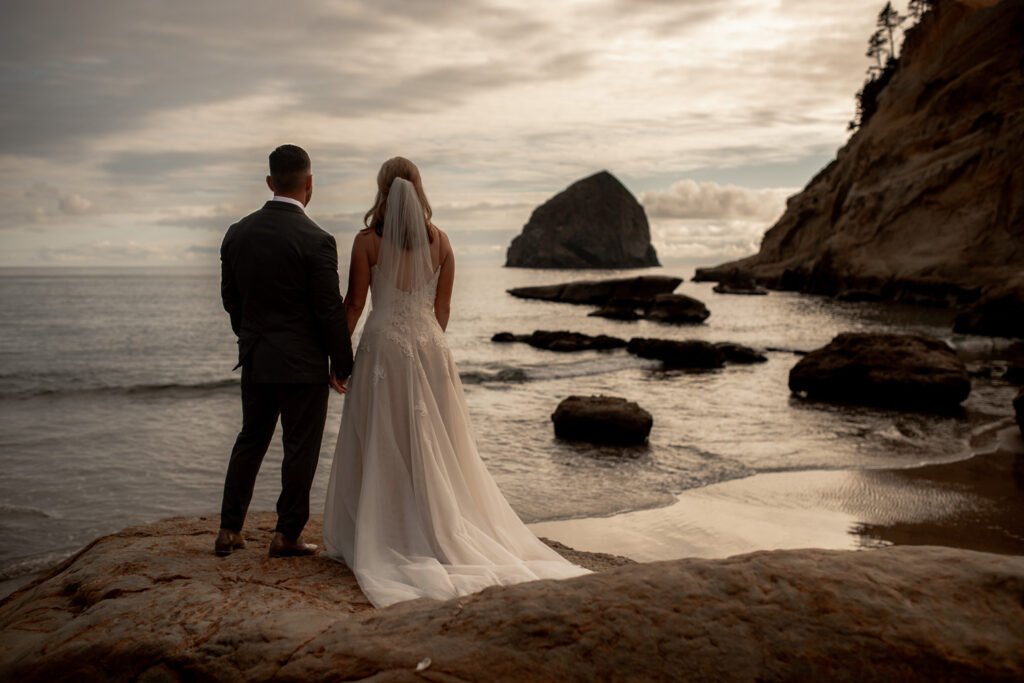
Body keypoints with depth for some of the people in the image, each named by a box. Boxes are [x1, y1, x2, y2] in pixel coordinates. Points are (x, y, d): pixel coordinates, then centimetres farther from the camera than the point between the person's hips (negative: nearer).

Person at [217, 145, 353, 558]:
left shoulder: (237, 233, 0)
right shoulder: (316, 241, -17)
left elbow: (230, 298, 9)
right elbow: (330, 310, -15)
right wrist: (342, 364, -3)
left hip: (255, 358, 6)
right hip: (303, 362, -5)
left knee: (250, 439, 18)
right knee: (300, 447, 7)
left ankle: (229, 531, 23)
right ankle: (287, 535, 15)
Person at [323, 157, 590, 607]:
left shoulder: (367, 240, -6)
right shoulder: (440, 240, 3)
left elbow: (354, 304, -5)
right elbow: (442, 308, 6)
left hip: (383, 347, -3)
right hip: (429, 346, 3)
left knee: (380, 450, 5)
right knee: (434, 449, 11)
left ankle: (378, 541, 11)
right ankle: (444, 532, 18)